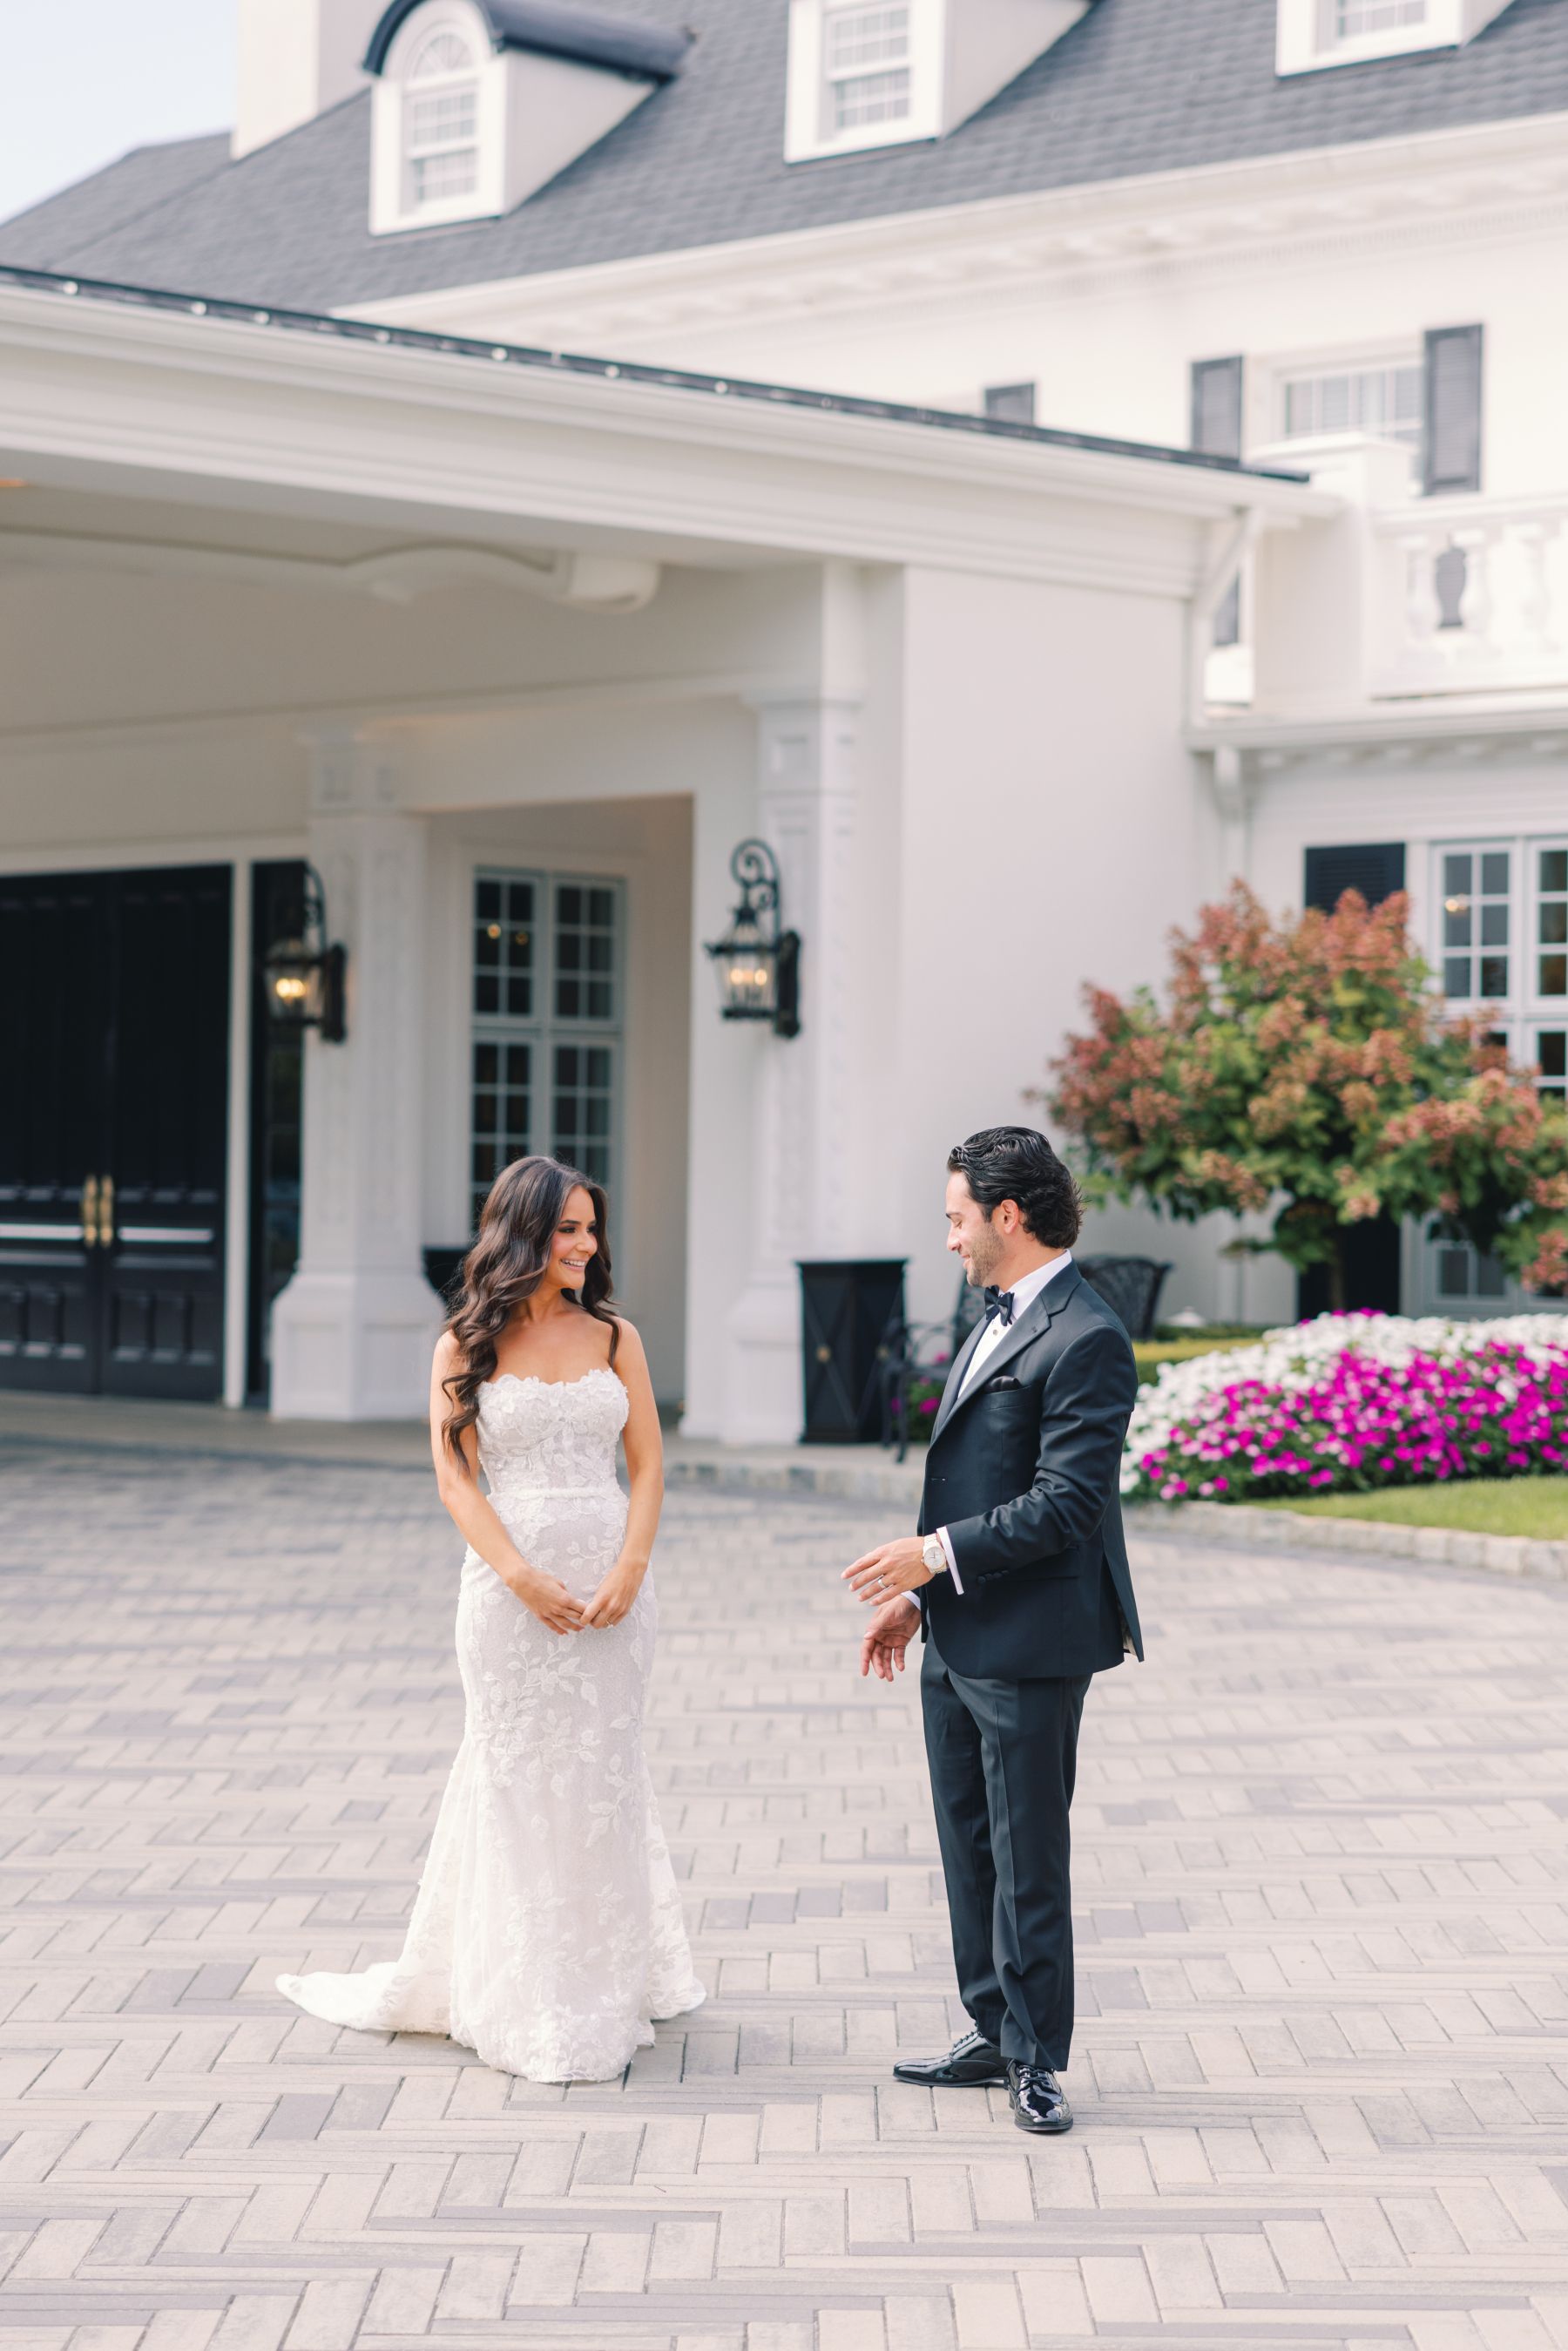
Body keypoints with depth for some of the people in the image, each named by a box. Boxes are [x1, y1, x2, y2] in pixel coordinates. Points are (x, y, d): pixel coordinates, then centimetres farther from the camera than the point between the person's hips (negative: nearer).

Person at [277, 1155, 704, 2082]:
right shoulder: (467, 1347, 2)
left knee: (603, 1776, 7)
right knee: (519, 1779, 1)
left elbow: (648, 1463, 5)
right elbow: (456, 1476, -4)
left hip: (610, 1580, 2)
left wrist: (631, 1570, -10)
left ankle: (602, 1990, 17)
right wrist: (520, 1576, -15)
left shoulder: (615, 1337, 8)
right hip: (511, 1580, -2)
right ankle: (530, 2004, 11)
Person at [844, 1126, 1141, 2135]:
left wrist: (936, 1555, -19)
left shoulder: (1085, 1340, -17)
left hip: (1028, 1649, -10)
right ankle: (996, 2034, 26)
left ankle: (1036, 2059, 9)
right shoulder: (1000, 1324, 15)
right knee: (970, 1847, 16)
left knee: (1028, 1857, -1)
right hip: (959, 1639, 10)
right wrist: (918, 1596, 18)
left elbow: (1068, 1503, -22)